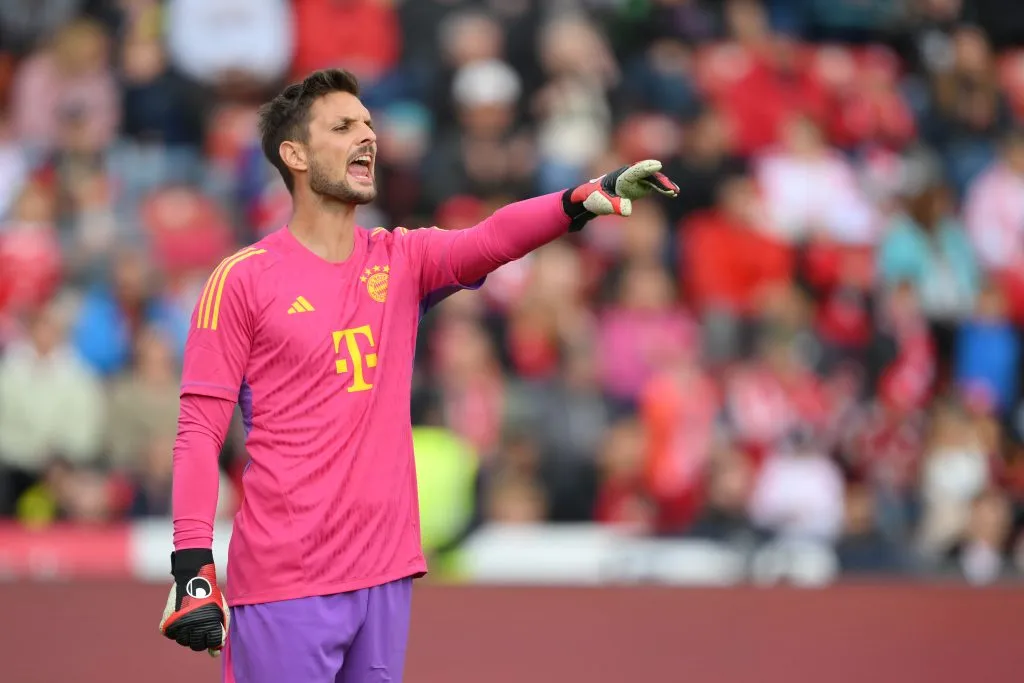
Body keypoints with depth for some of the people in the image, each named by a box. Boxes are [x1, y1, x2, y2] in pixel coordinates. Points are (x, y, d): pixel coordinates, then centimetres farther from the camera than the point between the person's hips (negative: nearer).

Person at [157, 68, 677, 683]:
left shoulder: (402, 260, 10)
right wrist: (193, 567, -15)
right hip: (282, 588, -5)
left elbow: (493, 240, -8)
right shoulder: (243, 280, -3)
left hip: (386, 577, 5)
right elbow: (200, 430, -5)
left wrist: (588, 200, -27)